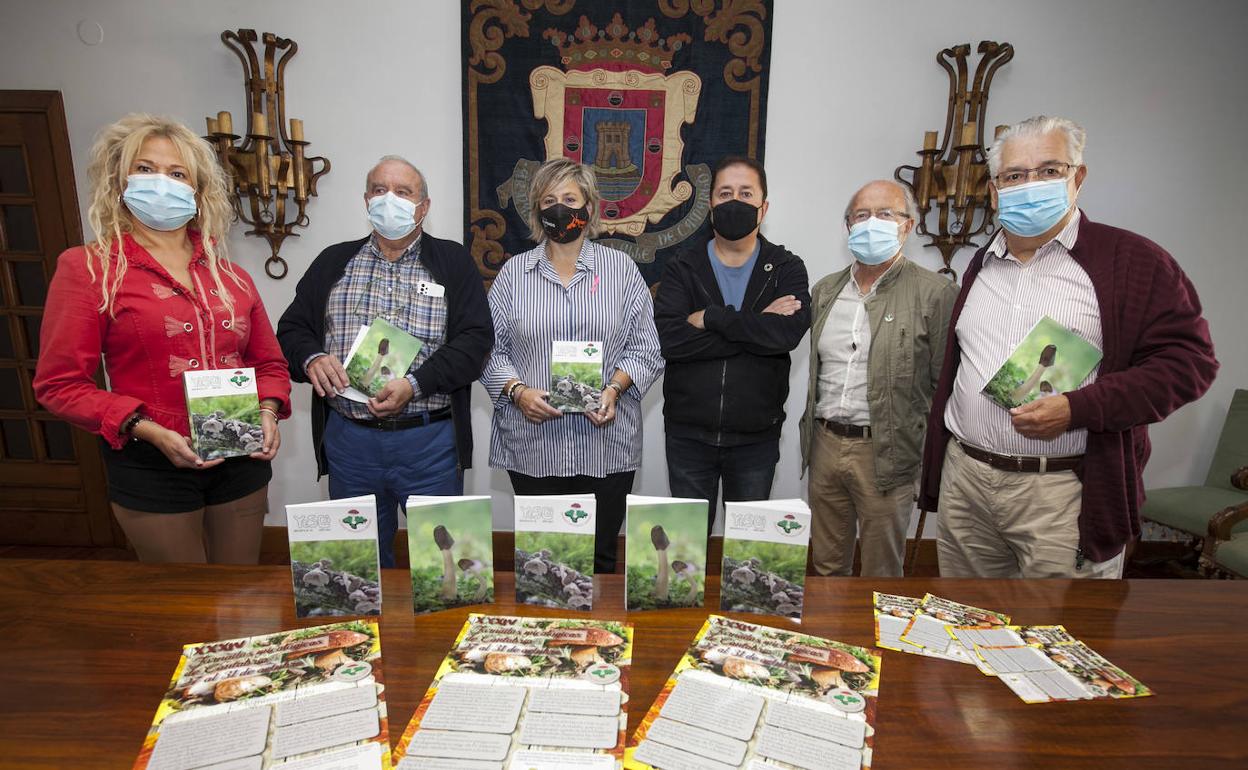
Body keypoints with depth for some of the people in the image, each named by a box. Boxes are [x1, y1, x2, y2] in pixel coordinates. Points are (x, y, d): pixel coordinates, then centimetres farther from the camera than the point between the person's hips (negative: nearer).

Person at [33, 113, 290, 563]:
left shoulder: (227, 273, 7)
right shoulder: (88, 268, -4)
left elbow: (268, 361, 12)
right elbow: (60, 383, -6)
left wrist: (268, 414, -6)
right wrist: (150, 432, -18)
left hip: (241, 462, 3)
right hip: (152, 470, -3)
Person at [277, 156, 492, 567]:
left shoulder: (453, 262, 2)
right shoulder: (334, 262, 11)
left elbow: (476, 338, -7)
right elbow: (292, 327, 12)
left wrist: (415, 384, -19)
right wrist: (311, 358, -11)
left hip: (429, 440, -2)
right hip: (348, 438, 3)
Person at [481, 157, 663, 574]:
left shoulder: (621, 268, 6)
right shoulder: (514, 272, 8)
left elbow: (644, 349, 4)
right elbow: (489, 348, 6)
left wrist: (614, 388, -12)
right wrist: (517, 391, -11)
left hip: (605, 442, 0)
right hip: (532, 445, 1)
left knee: (601, 555, 9)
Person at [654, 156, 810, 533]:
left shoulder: (787, 269, 0)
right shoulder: (682, 269, -1)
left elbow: (789, 332, -20)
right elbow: (667, 338, -19)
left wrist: (710, 318, -20)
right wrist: (756, 326, -19)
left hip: (756, 438, 0)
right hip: (688, 434, 0)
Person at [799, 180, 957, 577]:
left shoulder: (935, 293, -6)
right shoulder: (824, 291, 10)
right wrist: (813, 433, 14)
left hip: (886, 453, -4)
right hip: (825, 445, 5)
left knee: (881, 576, 10)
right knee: (826, 567, 17)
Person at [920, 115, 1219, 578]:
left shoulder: (1134, 261, -2)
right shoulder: (981, 265, 14)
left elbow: (1188, 359, -6)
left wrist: (1078, 408, -19)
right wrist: (934, 471, 16)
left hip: (1063, 493, -4)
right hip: (963, 479, 5)